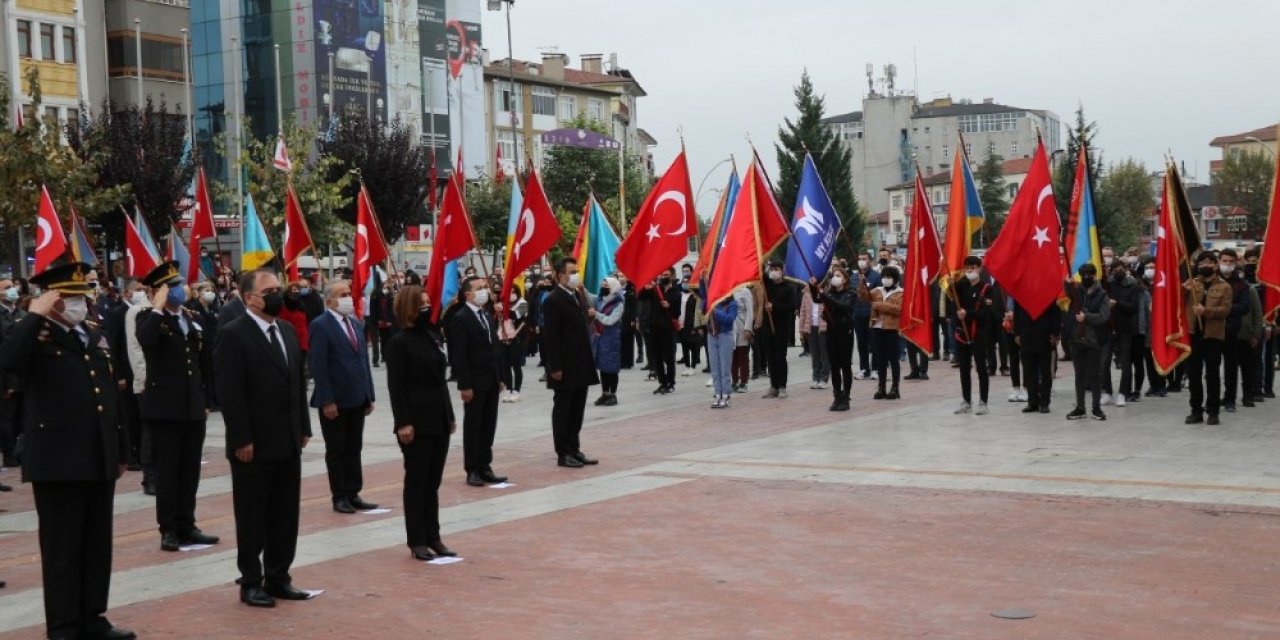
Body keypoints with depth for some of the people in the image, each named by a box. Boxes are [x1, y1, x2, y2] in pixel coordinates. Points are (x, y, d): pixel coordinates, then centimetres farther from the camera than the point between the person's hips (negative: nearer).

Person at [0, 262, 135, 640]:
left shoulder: (96, 337, 15)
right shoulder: (36, 337, -6)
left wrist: (121, 450, 17)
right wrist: (35, 315, -24)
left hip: (99, 460, 7)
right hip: (57, 461, -6)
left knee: (98, 546, 12)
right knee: (62, 548, 2)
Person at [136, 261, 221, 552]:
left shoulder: (193, 319, 13)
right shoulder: (149, 319, -4)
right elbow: (146, 340, -29)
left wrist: (205, 399, 15)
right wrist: (158, 307, -21)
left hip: (193, 407, 6)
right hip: (164, 407, -5)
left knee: (190, 469, 9)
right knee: (167, 469, 0)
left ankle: (187, 525, 17)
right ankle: (169, 529, 6)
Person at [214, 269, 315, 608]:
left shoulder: (287, 330, 11)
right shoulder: (233, 335, -11)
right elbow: (230, 394, -15)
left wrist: (303, 428, 11)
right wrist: (242, 440, -18)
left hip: (288, 442, 7)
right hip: (254, 446, -7)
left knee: (285, 515, 12)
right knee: (252, 517, 5)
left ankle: (278, 577, 22)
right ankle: (251, 582, 15)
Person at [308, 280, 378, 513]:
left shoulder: (356, 324, 12)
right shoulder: (320, 326, -11)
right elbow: (319, 366, -15)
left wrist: (369, 394, 11)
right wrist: (327, 401, -19)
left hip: (357, 398, 7)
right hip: (335, 400, -7)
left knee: (354, 449, 11)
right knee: (337, 450, 4)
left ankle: (353, 494, 18)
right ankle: (340, 497, 12)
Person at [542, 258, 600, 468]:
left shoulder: (576, 295, 12)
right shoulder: (553, 300, -14)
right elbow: (551, 337, -17)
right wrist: (555, 367, -19)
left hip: (580, 365, 8)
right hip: (565, 367, -8)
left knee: (577, 411, 13)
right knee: (563, 411, 2)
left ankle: (575, 450, 21)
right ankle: (563, 453, 9)